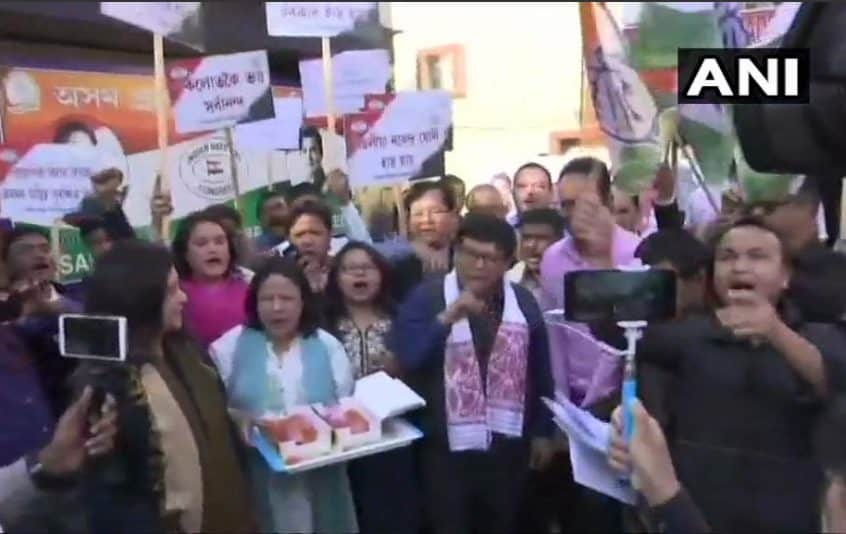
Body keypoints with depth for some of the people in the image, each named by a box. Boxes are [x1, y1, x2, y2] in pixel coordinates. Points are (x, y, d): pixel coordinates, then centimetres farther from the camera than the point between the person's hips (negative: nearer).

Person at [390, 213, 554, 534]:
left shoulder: (524, 303, 3)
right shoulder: (427, 297, -7)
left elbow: (540, 372, 10)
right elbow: (404, 358, -19)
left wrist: (544, 431, 12)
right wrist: (447, 318, -27)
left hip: (509, 446, 3)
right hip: (446, 447, -3)